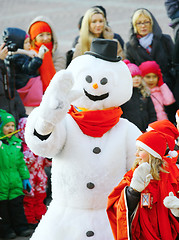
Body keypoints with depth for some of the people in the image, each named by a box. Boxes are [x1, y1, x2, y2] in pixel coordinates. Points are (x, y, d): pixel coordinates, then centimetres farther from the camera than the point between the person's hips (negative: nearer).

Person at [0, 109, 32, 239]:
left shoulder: (17, 142, 11)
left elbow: (21, 162, 19)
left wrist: (25, 177, 17)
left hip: (15, 181, 5)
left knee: (17, 204, 10)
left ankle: (21, 227, 19)